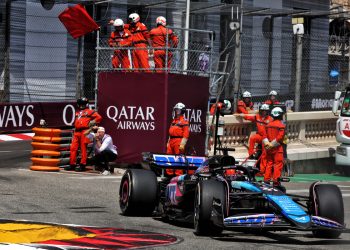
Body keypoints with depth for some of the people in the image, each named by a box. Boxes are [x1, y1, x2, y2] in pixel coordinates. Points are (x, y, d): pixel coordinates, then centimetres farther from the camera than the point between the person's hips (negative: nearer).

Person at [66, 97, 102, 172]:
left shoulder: (89, 112, 2)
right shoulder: (77, 112, 23)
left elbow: (99, 117, -5)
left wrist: (92, 123, -5)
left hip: (84, 131, -7)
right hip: (77, 132, 7)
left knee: (83, 149, -5)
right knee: (73, 148, 2)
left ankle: (82, 165, -2)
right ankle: (72, 164, 7)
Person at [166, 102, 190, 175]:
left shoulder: (184, 121, -5)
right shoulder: (174, 120, 21)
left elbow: (186, 134, -12)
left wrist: (182, 144, -18)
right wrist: (168, 142, 20)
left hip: (179, 142, -8)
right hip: (171, 141, 8)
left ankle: (178, 175, -5)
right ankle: (169, 174, 14)